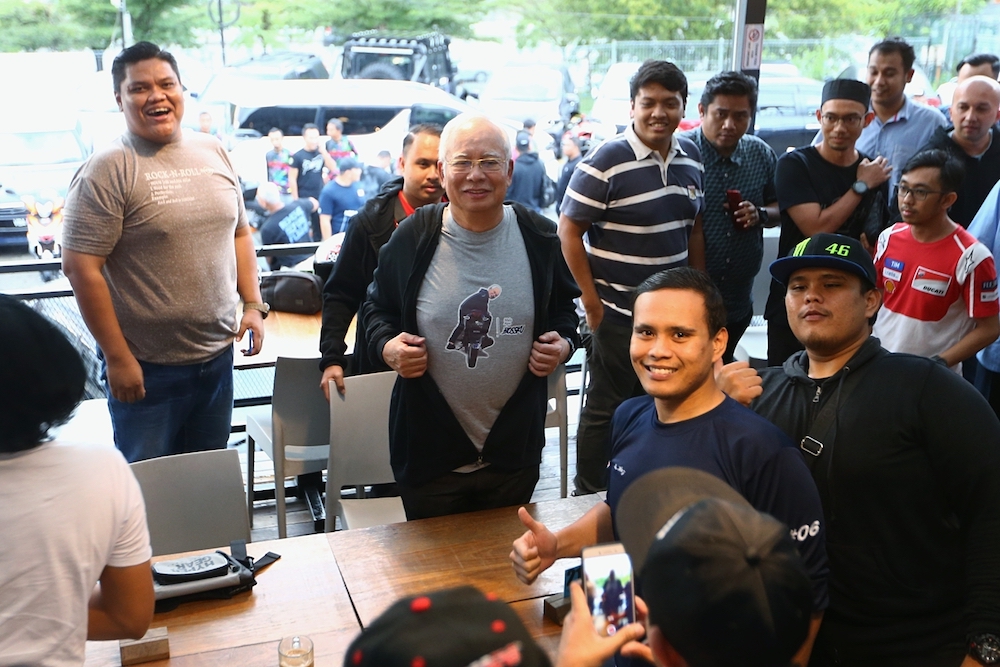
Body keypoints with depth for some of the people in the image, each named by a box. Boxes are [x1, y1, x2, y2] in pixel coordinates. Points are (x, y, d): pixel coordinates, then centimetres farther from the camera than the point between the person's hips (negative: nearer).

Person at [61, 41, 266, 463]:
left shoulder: (213, 153, 6)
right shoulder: (107, 170, -13)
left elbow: (239, 233, 15)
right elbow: (81, 268, -15)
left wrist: (253, 305, 5)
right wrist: (117, 357, -16)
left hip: (217, 355, 5)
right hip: (146, 366, -5)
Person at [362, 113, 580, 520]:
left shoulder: (540, 239, -3)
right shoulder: (410, 239, -8)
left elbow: (564, 307, 12)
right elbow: (378, 308, 6)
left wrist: (563, 343, -8)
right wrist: (387, 346, -14)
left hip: (515, 453, 1)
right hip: (428, 452, -1)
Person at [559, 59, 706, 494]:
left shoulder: (691, 158, 6)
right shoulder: (606, 161, -15)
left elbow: (693, 229, 14)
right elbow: (569, 230, -14)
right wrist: (591, 301, -14)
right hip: (617, 315, -6)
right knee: (606, 410, 7)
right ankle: (589, 498, 25)